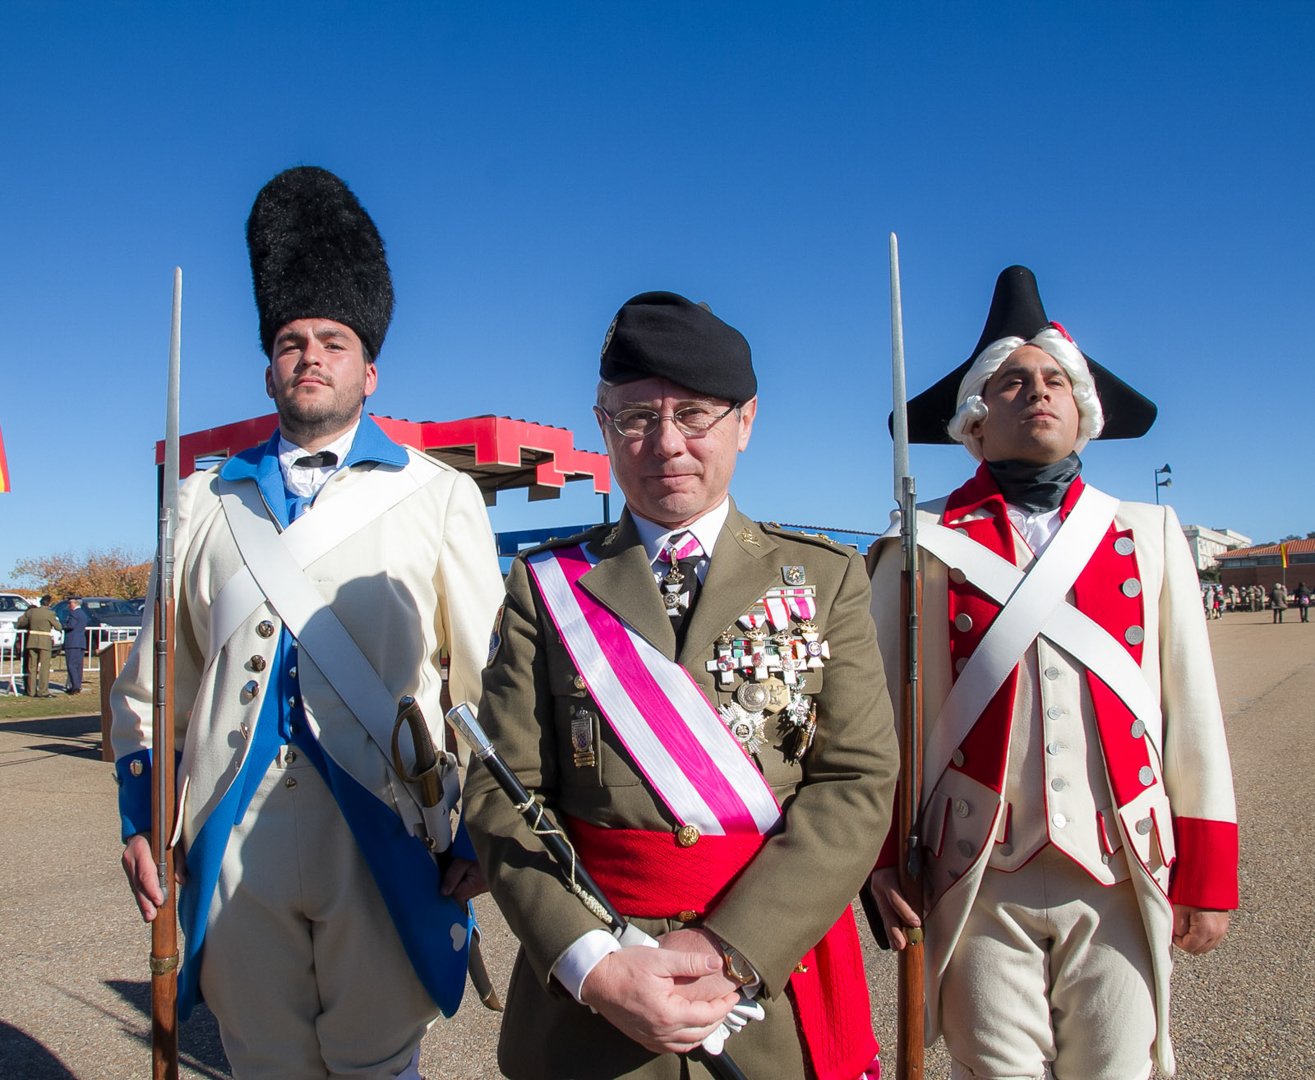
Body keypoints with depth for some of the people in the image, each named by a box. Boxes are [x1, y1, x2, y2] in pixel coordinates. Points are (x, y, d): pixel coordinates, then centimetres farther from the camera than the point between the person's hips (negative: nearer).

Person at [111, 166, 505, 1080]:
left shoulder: (441, 498, 2)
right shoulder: (206, 504, 10)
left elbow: (490, 679, 0)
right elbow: (154, 677, 14)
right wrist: (141, 817, 8)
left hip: (384, 840, -2)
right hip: (237, 843, 3)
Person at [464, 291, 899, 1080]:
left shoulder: (828, 579, -1)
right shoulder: (547, 587, -1)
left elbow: (859, 784, -8)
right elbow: (503, 796, -6)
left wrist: (735, 950, -18)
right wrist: (592, 965, -18)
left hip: (779, 991, 1)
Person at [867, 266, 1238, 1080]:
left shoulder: (1149, 535, 9)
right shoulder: (925, 546, 1)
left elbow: (1193, 713, 8)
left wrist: (1207, 870, 6)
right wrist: (882, 858, -2)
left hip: (1120, 884, 2)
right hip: (980, 886, -2)